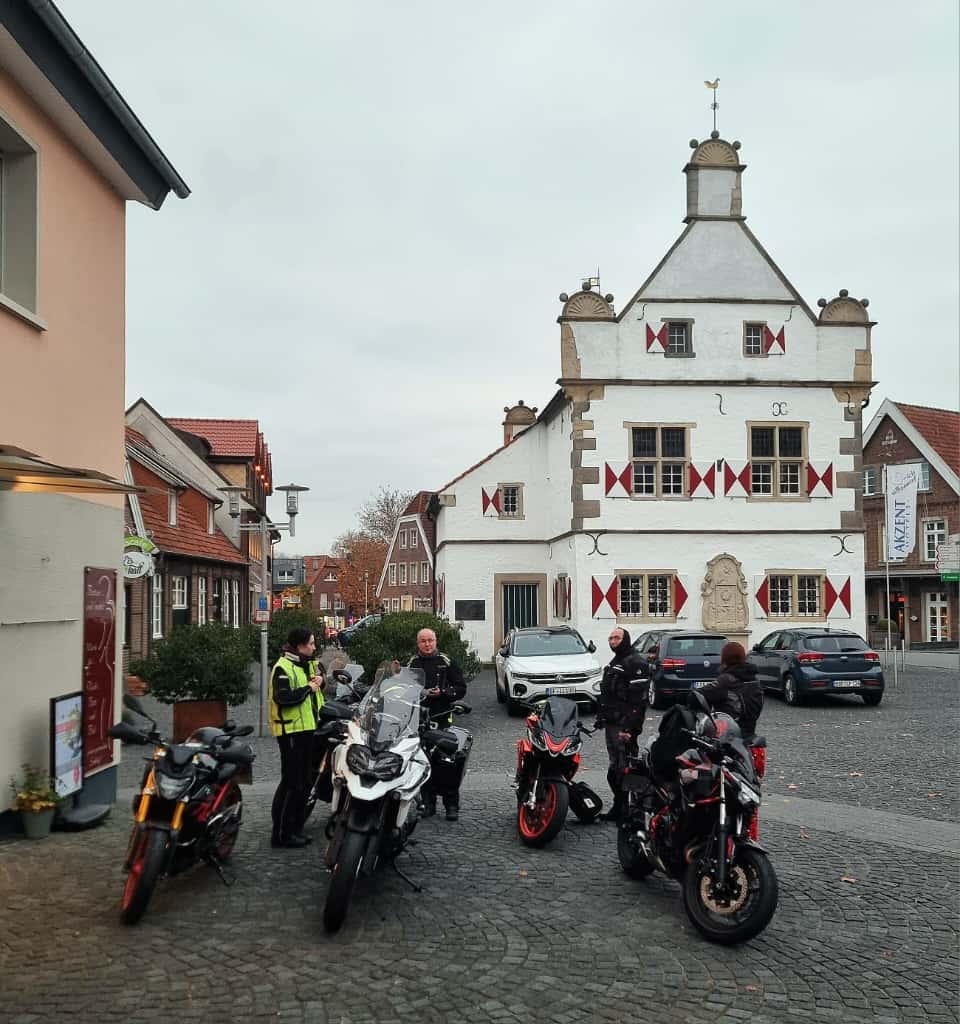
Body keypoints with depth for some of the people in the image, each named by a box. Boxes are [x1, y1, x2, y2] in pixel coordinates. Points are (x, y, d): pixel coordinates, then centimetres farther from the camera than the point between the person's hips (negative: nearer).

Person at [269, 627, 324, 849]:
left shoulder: (308, 664, 16)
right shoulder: (283, 668, -14)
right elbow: (282, 697, -26)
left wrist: (319, 681, 5)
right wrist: (308, 688, -18)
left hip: (308, 729, 10)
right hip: (291, 731, -10)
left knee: (304, 782, 14)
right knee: (291, 783, -8)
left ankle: (295, 828, 23)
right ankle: (281, 833, -3)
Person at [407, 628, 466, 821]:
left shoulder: (447, 662, 7)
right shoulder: (412, 664, 13)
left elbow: (461, 689, 6)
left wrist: (442, 693, -10)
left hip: (442, 717, -2)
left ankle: (452, 805, -1)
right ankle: (428, 803, 13)